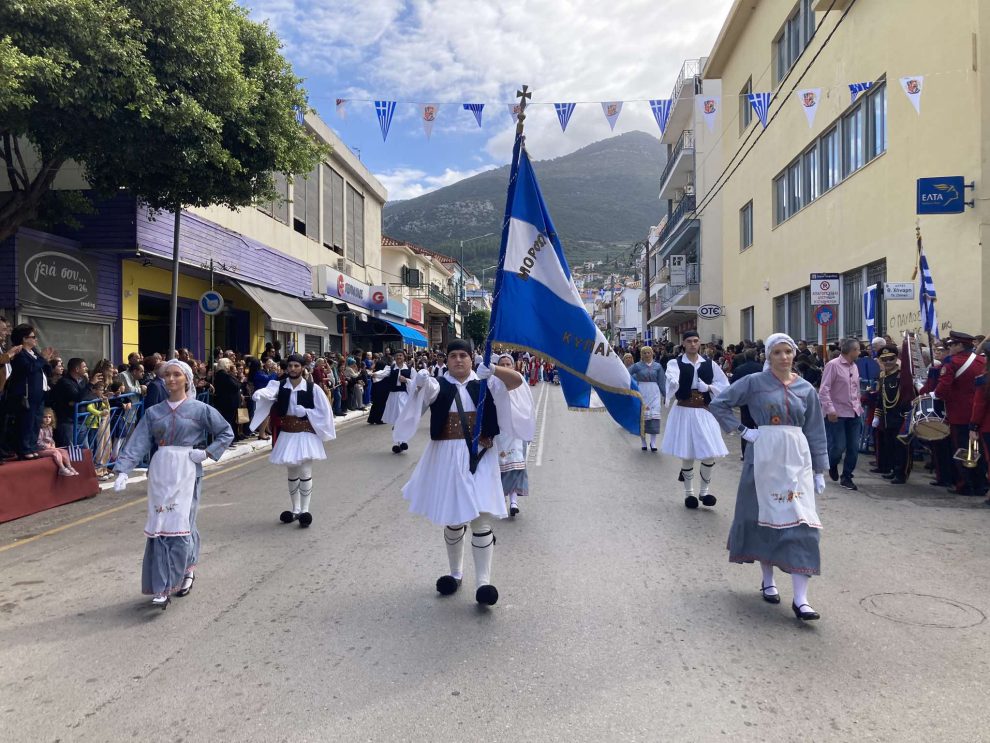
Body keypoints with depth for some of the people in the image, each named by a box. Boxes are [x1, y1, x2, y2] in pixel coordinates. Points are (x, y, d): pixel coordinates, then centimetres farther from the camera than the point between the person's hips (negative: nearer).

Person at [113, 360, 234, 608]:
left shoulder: (199, 409, 1)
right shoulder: (153, 412, 9)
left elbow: (226, 432, 6)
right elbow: (138, 443, 1)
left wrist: (207, 453, -6)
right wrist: (124, 470, -10)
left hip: (186, 472, -3)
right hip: (160, 472, 3)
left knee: (180, 525, -7)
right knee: (158, 527, 2)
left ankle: (187, 570, 10)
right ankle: (162, 587, 10)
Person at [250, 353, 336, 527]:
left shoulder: (312, 388, -7)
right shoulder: (279, 385, -2)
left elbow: (324, 411, -5)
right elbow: (268, 392, -25)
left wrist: (305, 412, -16)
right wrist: (259, 394, -47)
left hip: (306, 434, -3)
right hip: (287, 434, 3)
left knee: (305, 472, -7)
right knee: (292, 473, 14)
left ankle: (304, 510, 4)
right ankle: (295, 510, 26)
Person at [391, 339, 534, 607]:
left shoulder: (484, 384, 2)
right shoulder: (439, 385, 2)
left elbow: (516, 380, -12)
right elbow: (425, 389, -22)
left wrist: (492, 369, -32)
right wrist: (420, 381, -47)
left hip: (478, 457, -1)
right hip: (447, 457, 1)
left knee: (481, 518, -6)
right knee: (453, 518, 13)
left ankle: (483, 581, 0)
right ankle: (455, 572, 32)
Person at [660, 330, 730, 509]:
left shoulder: (709, 363, 6)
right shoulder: (675, 363, -4)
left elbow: (724, 385, 10)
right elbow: (672, 380, -26)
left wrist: (709, 387, -8)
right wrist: (673, 382, -50)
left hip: (704, 412, 2)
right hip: (684, 411, -2)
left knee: (710, 453, -3)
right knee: (687, 454, 5)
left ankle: (704, 490, 16)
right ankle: (689, 492, 22)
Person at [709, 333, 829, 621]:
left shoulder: (806, 389, 8)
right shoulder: (755, 382, -1)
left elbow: (816, 432, 11)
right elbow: (718, 404, 0)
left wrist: (819, 471, 10)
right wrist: (742, 430, -6)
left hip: (797, 457, 2)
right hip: (764, 455, -2)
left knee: (800, 521, -6)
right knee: (766, 516, 7)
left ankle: (800, 598, -5)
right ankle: (768, 581, 26)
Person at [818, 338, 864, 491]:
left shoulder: (854, 367, 10)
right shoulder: (833, 365, -11)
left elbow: (856, 390, 19)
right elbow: (824, 389, -15)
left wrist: (859, 407, 13)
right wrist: (830, 409, -20)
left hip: (854, 413, 7)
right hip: (837, 414, -7)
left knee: (853, 448, 5)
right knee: (838, 446, -5)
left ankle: (846, 477, 19)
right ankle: (832, 465, 27)